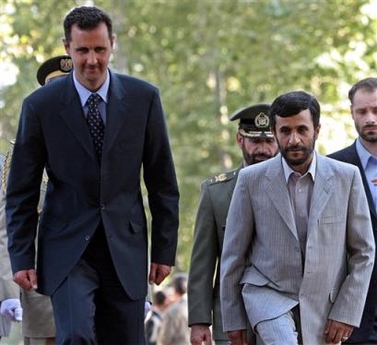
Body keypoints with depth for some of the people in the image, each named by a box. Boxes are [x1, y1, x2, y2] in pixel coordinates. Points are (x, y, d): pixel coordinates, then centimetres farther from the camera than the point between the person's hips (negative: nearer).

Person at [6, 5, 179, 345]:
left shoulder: (143, 98, 0)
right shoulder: (41, 105, -5)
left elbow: (162, 181, 6)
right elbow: (21, 191, 1)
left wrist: (164, 249, 5)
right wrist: (22, 258, -2)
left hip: (125, 248, 2)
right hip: (68, 248, -2)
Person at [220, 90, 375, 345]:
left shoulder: (347, 177, -1)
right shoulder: (252, 179, -3)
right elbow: (234, 252, 3)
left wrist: (346, 312, -5)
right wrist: (233, 319, 4)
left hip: (324, 305, 2)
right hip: (268, 294, -2)